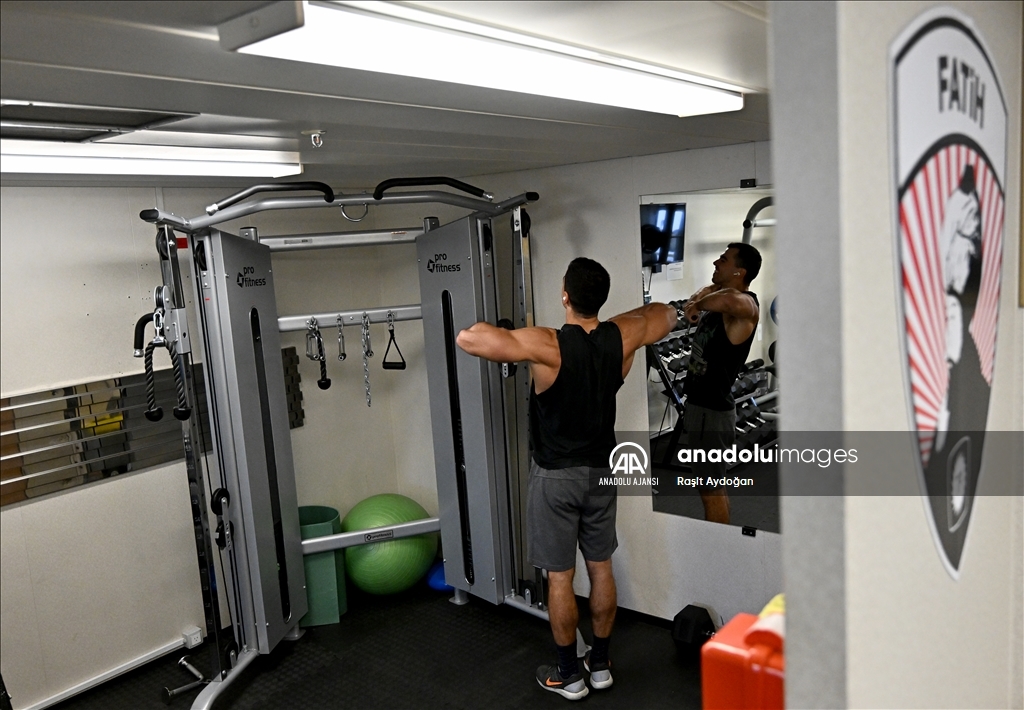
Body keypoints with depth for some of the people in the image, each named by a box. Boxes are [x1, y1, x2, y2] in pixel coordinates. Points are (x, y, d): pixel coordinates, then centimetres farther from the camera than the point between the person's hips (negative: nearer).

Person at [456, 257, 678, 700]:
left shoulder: (546, 345, -23)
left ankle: (568, 675, 20)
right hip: (601, 470, 5)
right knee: (601, 568, 15)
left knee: (560, 577, 7)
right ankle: (600, 665, 29)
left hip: (556, 477, -5)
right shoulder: (623, 337, -8)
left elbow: (467, 339, -28)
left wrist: (496, 330, -6)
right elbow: (668, 315, 13)